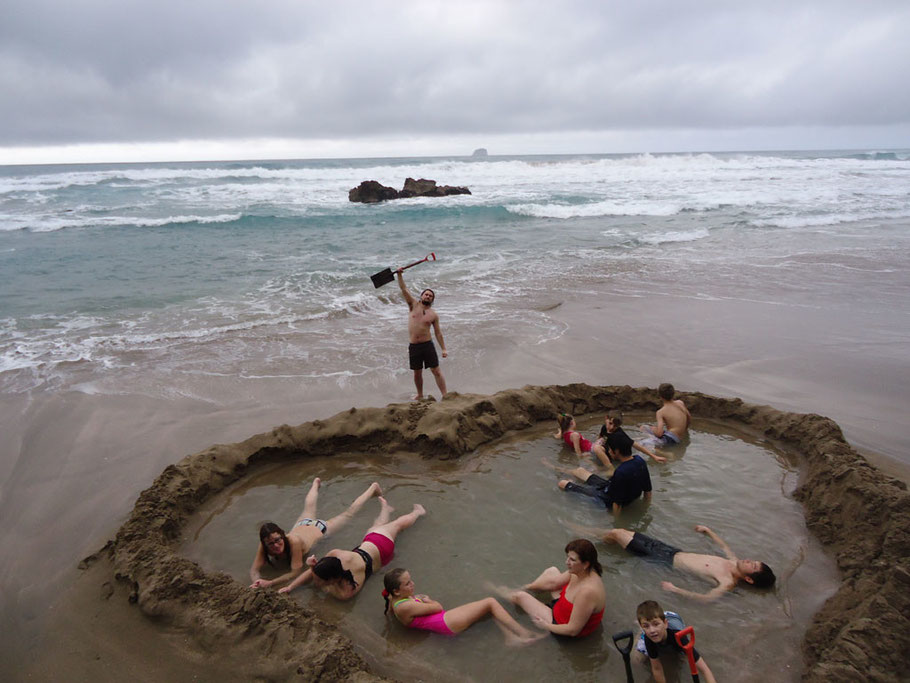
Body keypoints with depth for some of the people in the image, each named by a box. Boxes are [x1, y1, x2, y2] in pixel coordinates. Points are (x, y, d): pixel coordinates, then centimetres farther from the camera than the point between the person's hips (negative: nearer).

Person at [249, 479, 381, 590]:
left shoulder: (293, 541, -47)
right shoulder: (264, 545, -36)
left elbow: (295, 572, -45)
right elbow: (254, 570, -35)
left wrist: (270, 583, -58)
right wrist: (257, 582, -58)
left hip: (318, 528, -4)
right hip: (301, 525, 4)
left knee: (348, 513, 20)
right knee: (309, 506, 37)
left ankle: (373, 488, 43)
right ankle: (316, 483, 68)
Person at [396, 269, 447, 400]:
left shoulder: (433, 315, 4)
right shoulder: (414, 305, 6)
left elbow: (438, 333, 5)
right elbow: (404, 289, 0)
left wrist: (443, 349, 1)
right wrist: (400, 275, -9)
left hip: (427, 345, -1)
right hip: (413, 347, 1)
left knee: (436, 371, -3)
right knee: (417, 373, 12)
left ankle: (445, 395, -1)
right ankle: (420, 395, 30)